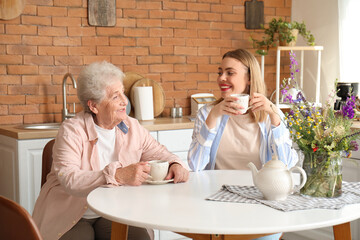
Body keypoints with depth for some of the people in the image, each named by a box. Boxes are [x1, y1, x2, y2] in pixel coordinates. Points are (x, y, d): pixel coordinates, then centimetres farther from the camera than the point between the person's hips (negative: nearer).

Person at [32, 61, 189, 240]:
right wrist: (119, 176, -33)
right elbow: (69, 179, -24)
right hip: (72, 217, -4)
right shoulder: (72, 131, -11)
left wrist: (174, 164, -10)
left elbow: (157, 153, 15)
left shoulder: (131, 127, 6)